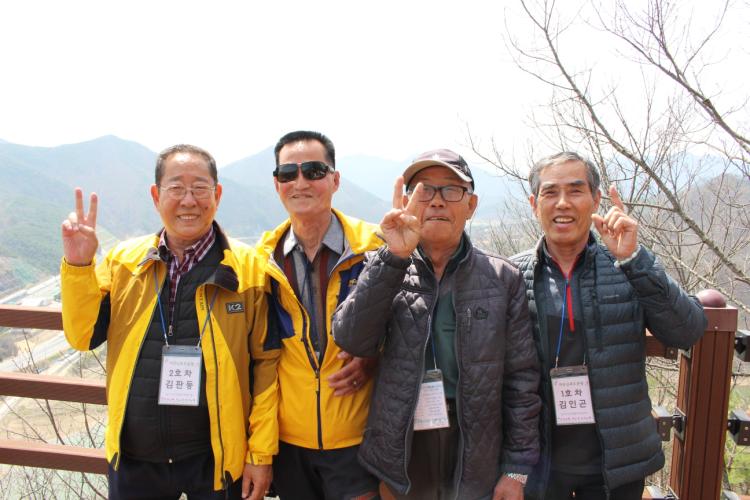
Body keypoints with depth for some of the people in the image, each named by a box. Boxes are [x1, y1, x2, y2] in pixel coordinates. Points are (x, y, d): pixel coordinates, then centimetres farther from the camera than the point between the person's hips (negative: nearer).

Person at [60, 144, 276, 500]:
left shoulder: (247, 267, -9)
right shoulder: (123, 260, 0)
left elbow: (266, 361, -7)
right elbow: (83, 337, 1)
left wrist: (262, 451, -7)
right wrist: (77, 264, -12)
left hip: (216, 459, -2)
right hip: (132, 457, 3)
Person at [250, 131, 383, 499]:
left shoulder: (373, 247, -8)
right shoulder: (264, 257, 1)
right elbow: (259, 348, 12)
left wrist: (373, 359, -14)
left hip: (357, 440, -3)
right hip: (288, 440, 3)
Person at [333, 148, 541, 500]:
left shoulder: (502, 278, -2)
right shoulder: (383, 272, -1)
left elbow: (520, 379, 0)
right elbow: (351, 339, -17)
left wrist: (516, 470, -1)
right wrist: (395, 257, -25)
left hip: (476, 462, 0)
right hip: (399, 456, 0)